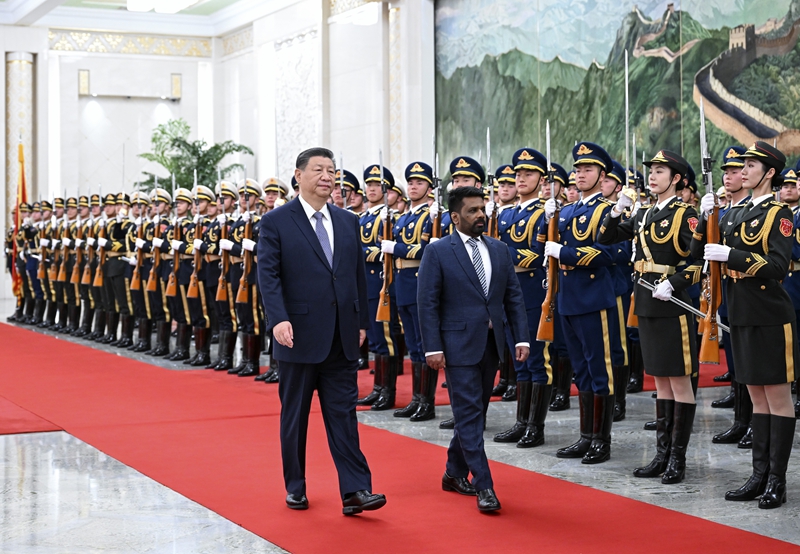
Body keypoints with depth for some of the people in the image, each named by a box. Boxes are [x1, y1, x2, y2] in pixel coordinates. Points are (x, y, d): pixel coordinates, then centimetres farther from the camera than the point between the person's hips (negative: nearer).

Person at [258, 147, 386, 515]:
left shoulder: (348, 222, 11)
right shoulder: (276, 222, -3)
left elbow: (359, 275, 14)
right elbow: (268, 275, -10)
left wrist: (362, 322, 10)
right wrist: (279, 319, -22)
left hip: (342, 339, 3)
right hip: (299, 336, -3)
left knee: (344, 415, 1)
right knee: (294, 416, 8)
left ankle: (355, 491, -1)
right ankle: (295, 488, 21)